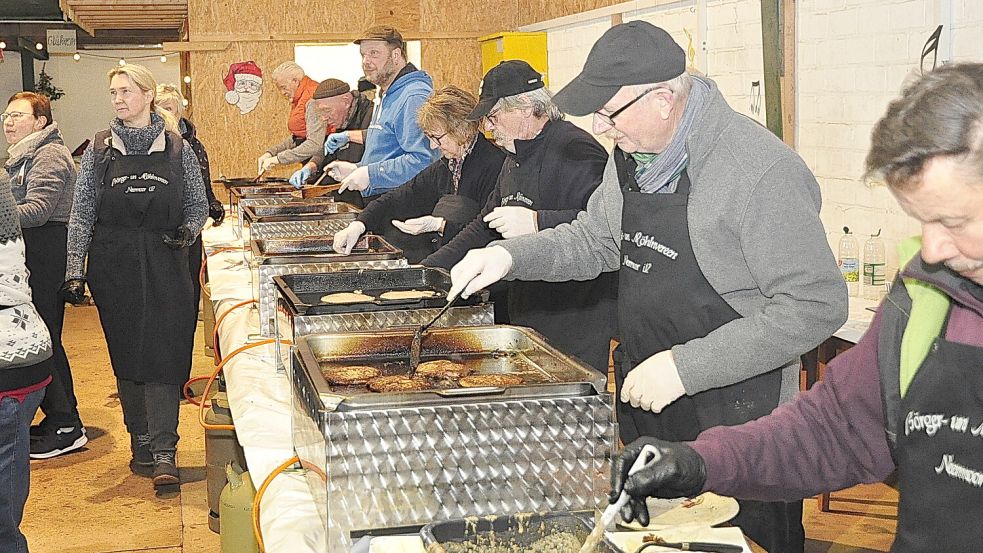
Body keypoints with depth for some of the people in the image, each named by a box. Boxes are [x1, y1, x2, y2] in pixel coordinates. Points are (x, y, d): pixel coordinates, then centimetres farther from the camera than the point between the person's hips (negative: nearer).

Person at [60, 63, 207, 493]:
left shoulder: (177, 149, 4)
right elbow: (82, 214, 3)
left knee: (162, 353, -9)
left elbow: (198, 206, 11)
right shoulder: (99, 150, 6)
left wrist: (188, 231, -11)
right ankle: (141, 444, 17)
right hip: (114, 267, 1)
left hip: (165, 266, -1)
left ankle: (163, 453, -9)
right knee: (126, 356, 6)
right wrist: (74, 272, -4)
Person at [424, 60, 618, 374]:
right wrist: (428, 269, 17)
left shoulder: (575, 150, -16)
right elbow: (485, 228, 24)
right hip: (526, 318, 9)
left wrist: (538, 223, -32)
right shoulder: (516, 159, 18)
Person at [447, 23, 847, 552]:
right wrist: (511, 255, -2)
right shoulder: (631, 156, 4)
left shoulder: (764, 170, -23)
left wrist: (684, 367, -25)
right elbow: (593, 240, 17)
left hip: (735, 425, -8)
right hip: (644, 409, 8)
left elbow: (815, 306, -24)